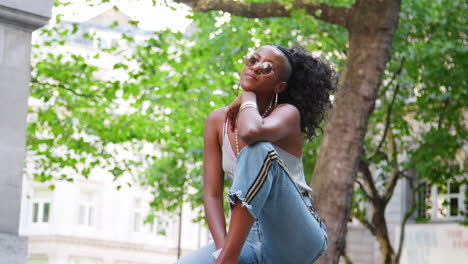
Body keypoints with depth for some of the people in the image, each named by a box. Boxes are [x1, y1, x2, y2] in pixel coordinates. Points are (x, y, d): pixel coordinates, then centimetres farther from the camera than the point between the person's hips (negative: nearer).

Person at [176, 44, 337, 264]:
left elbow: (252, 131, -34)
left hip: (297, 239, -4)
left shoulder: (287, 113, -8)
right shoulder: (217, 121, 5)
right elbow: (212, 194, -3)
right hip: (250, 237, 4)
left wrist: (248, 99, -12)